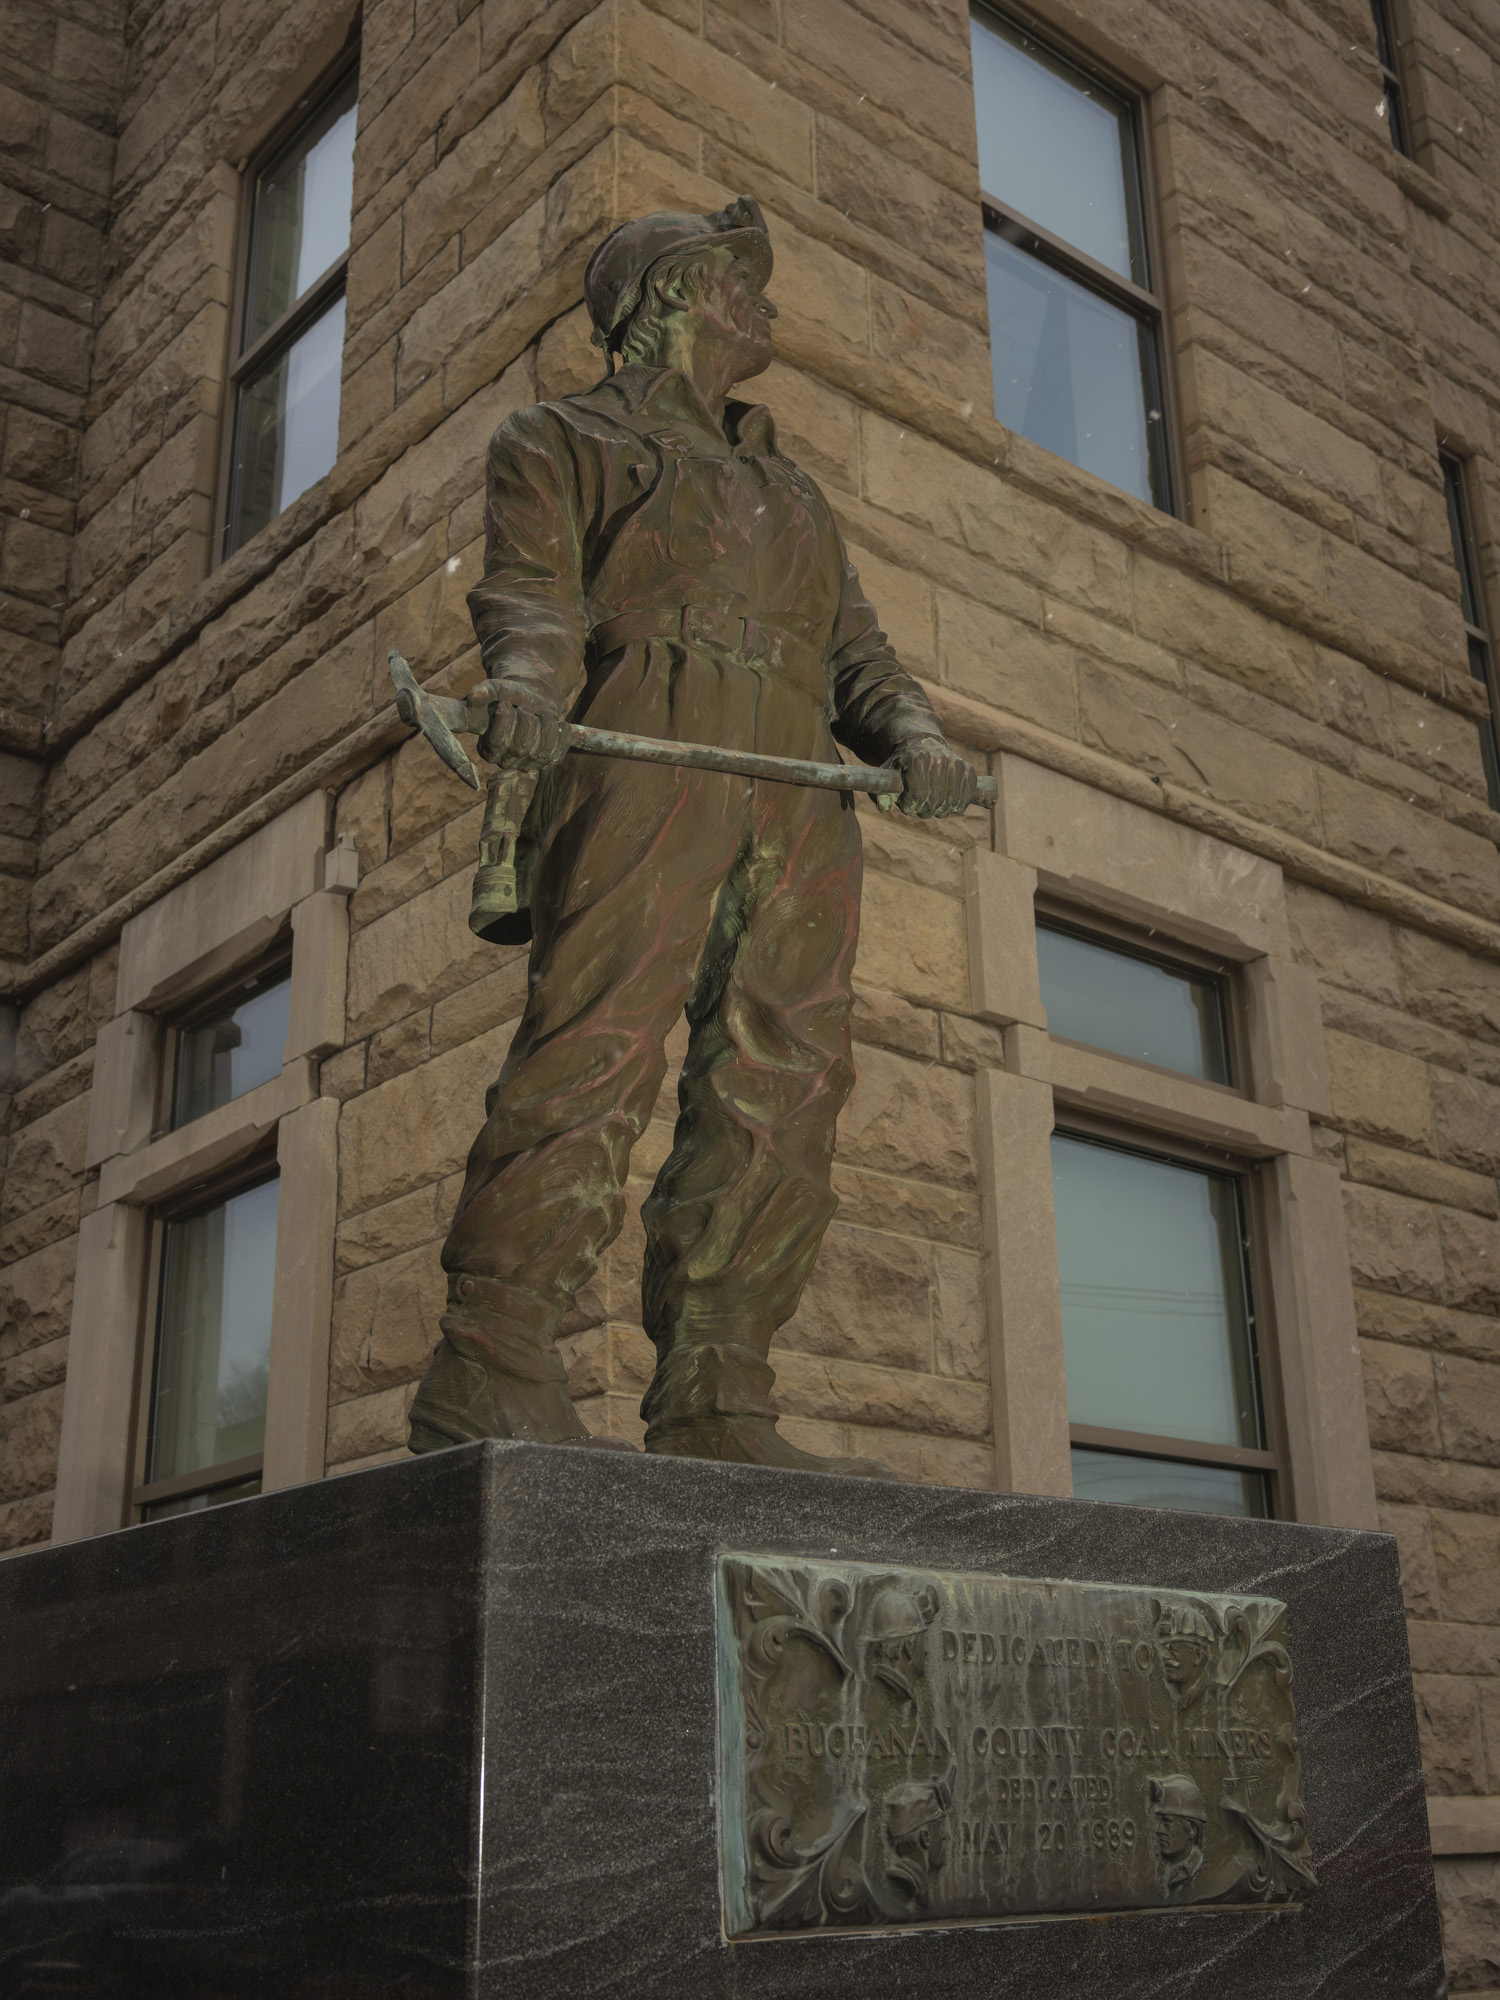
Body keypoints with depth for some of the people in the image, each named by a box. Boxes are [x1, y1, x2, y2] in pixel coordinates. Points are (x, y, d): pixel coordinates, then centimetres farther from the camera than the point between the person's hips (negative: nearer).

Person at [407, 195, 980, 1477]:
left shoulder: (788, 488, 36)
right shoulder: (557, 440, 21)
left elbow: (855, 648, 24)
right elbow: (532, 590, 2)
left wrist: (915, 739, 2)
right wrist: (526, 683, -22)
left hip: (798, 793, 5)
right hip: (643, 754, -5)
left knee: (782, 1089, -8)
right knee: (597, 1046, -21)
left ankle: (712, 1408, -8)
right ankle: (490, 1371, -23)